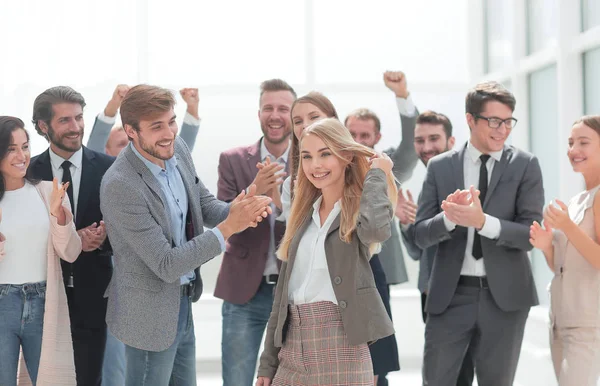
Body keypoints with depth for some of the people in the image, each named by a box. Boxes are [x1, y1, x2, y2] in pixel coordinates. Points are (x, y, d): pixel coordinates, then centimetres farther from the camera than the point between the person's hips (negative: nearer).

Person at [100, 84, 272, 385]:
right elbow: (166, 264, -26)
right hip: (151, 314, -7)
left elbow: (205, 204, 7)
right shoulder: (120, 186, -28)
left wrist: (237, 211, -16)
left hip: (182, 303, 8)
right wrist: (227, 228, -30)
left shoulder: (177, 149, -5)